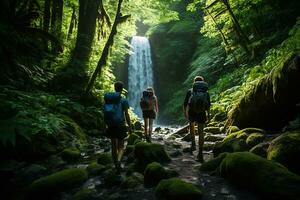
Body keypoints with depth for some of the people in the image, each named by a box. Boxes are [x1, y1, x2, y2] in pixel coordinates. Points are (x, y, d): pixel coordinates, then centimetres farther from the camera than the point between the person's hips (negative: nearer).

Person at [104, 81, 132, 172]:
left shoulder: (107, 99, 4)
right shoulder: (123, 100, -8)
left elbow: (105, 113, 6)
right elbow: (126, 114, -8)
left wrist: (106, 125, 16)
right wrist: (130, 126, 1)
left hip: (110, 126, 4)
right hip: (120, 126, -4)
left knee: (114, 146, 16)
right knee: (121, 147, 6)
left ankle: (116, 165, 25)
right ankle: (118, 161, -20)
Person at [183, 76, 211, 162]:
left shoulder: (190, 91, 8)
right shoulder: (206, 92, 13)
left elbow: (185, 104, 7)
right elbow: (208, 106, 13)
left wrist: (185, 113, 21)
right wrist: (208, 115, 23)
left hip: (192, 113, 0)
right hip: (202, 114, 1)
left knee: (191, 124, 29)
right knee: (201, 132, 8)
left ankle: (193, 143, 20)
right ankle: (200, 153, 4)